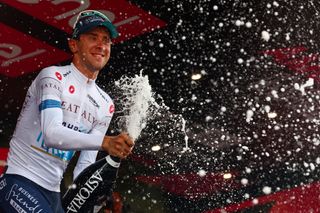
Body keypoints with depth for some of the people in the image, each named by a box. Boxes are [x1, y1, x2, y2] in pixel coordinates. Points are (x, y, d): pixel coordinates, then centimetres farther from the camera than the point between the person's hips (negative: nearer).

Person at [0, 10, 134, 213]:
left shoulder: (105, 105, 11)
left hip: (52, 193, 7)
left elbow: (86, 165, 11)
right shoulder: (53, 77, -7)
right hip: (19, 179, -7)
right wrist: (105, 142, -35)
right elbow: (51, 134, -24)